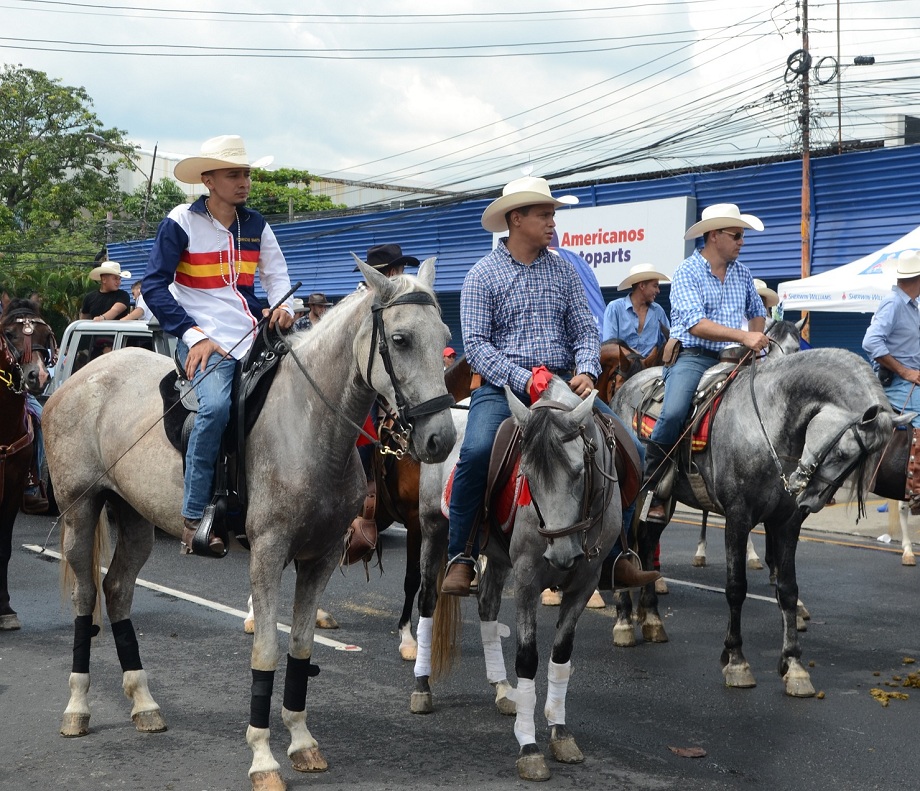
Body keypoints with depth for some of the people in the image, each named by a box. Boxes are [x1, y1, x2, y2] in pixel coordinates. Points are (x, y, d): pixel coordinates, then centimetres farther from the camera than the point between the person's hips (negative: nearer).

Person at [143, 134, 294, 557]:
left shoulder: (255, 224, 11)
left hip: (252, 337, 6)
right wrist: (193, 335, -17)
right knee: (215, 404, -31)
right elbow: (154, 287, -6)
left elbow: (276, 276, 18)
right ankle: (194, 518, -23)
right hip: (205, 338, -6)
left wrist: (284, 306, -7)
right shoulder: (181, 222, -4)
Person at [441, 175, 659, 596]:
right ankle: (461, 557, -17)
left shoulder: (564, 270, 14)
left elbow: (585, 330, 12)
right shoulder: (483, 275, 2)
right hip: (502, 386, -4)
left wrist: (586, 371, -10)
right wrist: (525, 381, -19)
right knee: (477, 451, -33)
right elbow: (476, 344, -7)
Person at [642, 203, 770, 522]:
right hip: (692, 356, -6)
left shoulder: (742, 273, 15)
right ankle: (651, 491, -15)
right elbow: (696, 324, -17)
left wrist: (757, 337, 7)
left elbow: (757, 313, 30)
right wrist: (743, 337, -24)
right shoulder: (686, 273, -4)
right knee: (673, 414, -30)